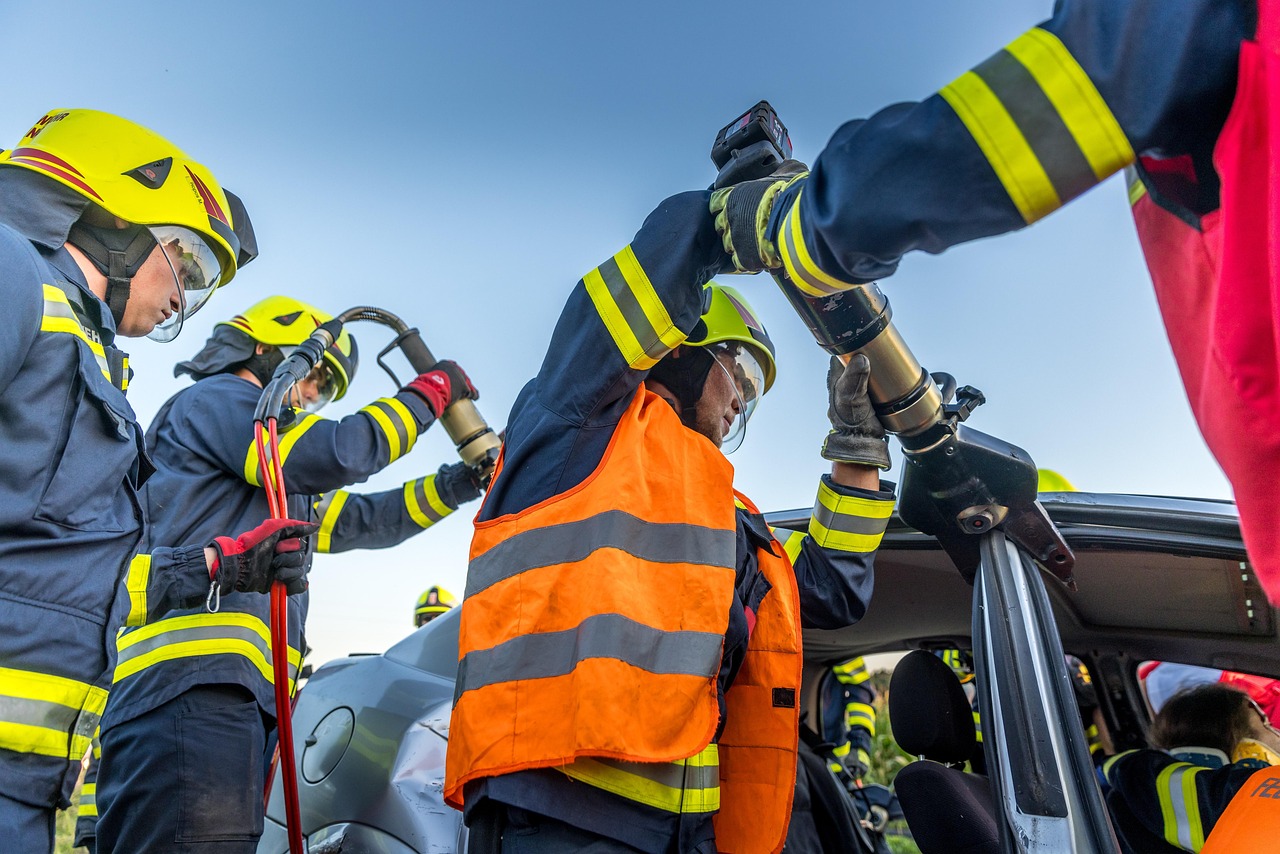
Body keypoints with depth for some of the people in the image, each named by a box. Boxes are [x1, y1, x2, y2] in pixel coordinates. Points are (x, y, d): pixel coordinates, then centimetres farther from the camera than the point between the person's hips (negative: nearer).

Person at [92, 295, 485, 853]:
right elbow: (339, 452, -9)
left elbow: (361, 521, 34)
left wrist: (460, 483, 25)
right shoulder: (212, 400, 6)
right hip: (192, 681, -10)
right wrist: (429, 392, 5)